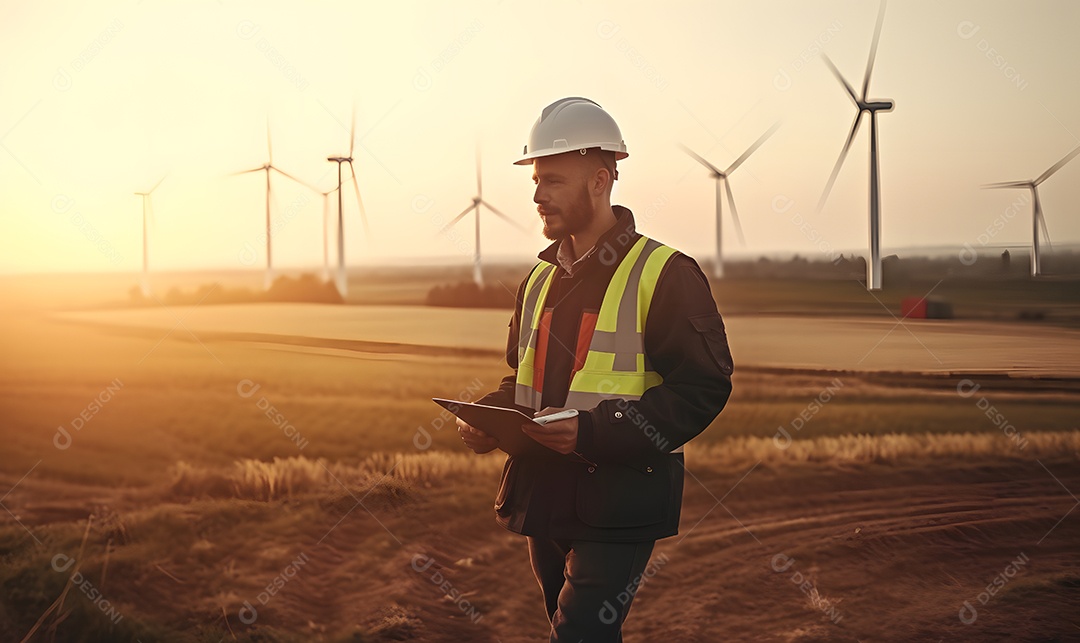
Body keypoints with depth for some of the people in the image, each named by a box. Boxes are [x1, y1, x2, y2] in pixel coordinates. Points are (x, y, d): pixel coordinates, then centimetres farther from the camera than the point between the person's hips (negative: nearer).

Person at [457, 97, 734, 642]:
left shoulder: (664, 274, -8)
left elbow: (702, 387, -15)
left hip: (619, 503, -7)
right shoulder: (539, 281, 15)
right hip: (543, 496, 7)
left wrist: (595, 431, -24)